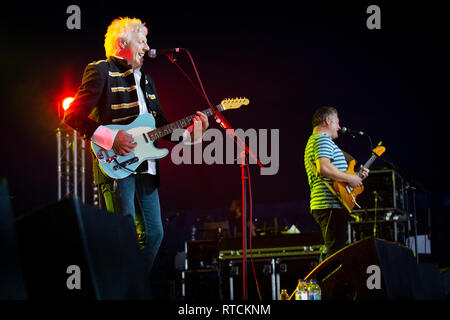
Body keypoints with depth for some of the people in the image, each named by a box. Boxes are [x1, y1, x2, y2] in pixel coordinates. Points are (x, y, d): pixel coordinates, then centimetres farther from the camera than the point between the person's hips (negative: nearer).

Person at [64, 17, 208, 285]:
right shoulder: (101, 72, -3)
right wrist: (111, 137, -19)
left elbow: (161, 124, 23)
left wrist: (190, 132, 6)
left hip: (145, 168, 8)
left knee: (154, 233, 7)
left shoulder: (145, 80, 22)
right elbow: (74, 116, -11)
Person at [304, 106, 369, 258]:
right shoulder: (323, 139, -6)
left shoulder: (312, 141, 27)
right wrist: (350, 178, -14)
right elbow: (324, 168, -24)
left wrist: (357, 175, 22)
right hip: (331, 205, -11)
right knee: (336, 253, -16)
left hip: (321, 205, 11)